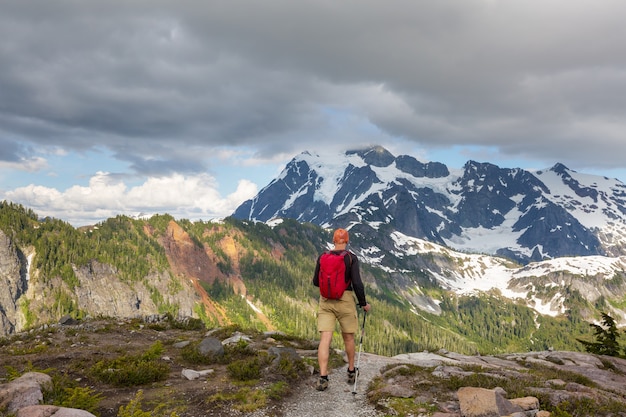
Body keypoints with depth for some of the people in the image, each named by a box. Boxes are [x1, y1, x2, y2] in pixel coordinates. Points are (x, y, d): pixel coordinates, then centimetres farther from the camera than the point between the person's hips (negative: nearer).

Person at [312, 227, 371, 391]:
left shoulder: (322, 257, 2)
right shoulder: (351, 258, -8)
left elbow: (316, 282, 8)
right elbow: (357, 283, -13)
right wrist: (364, 303, 1)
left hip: (326, 301, 2)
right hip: (345, 300, -1)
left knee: (325, 339, -3)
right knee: (348, 336, 18)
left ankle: (323, 378, -14)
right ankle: (351, 372, 32)